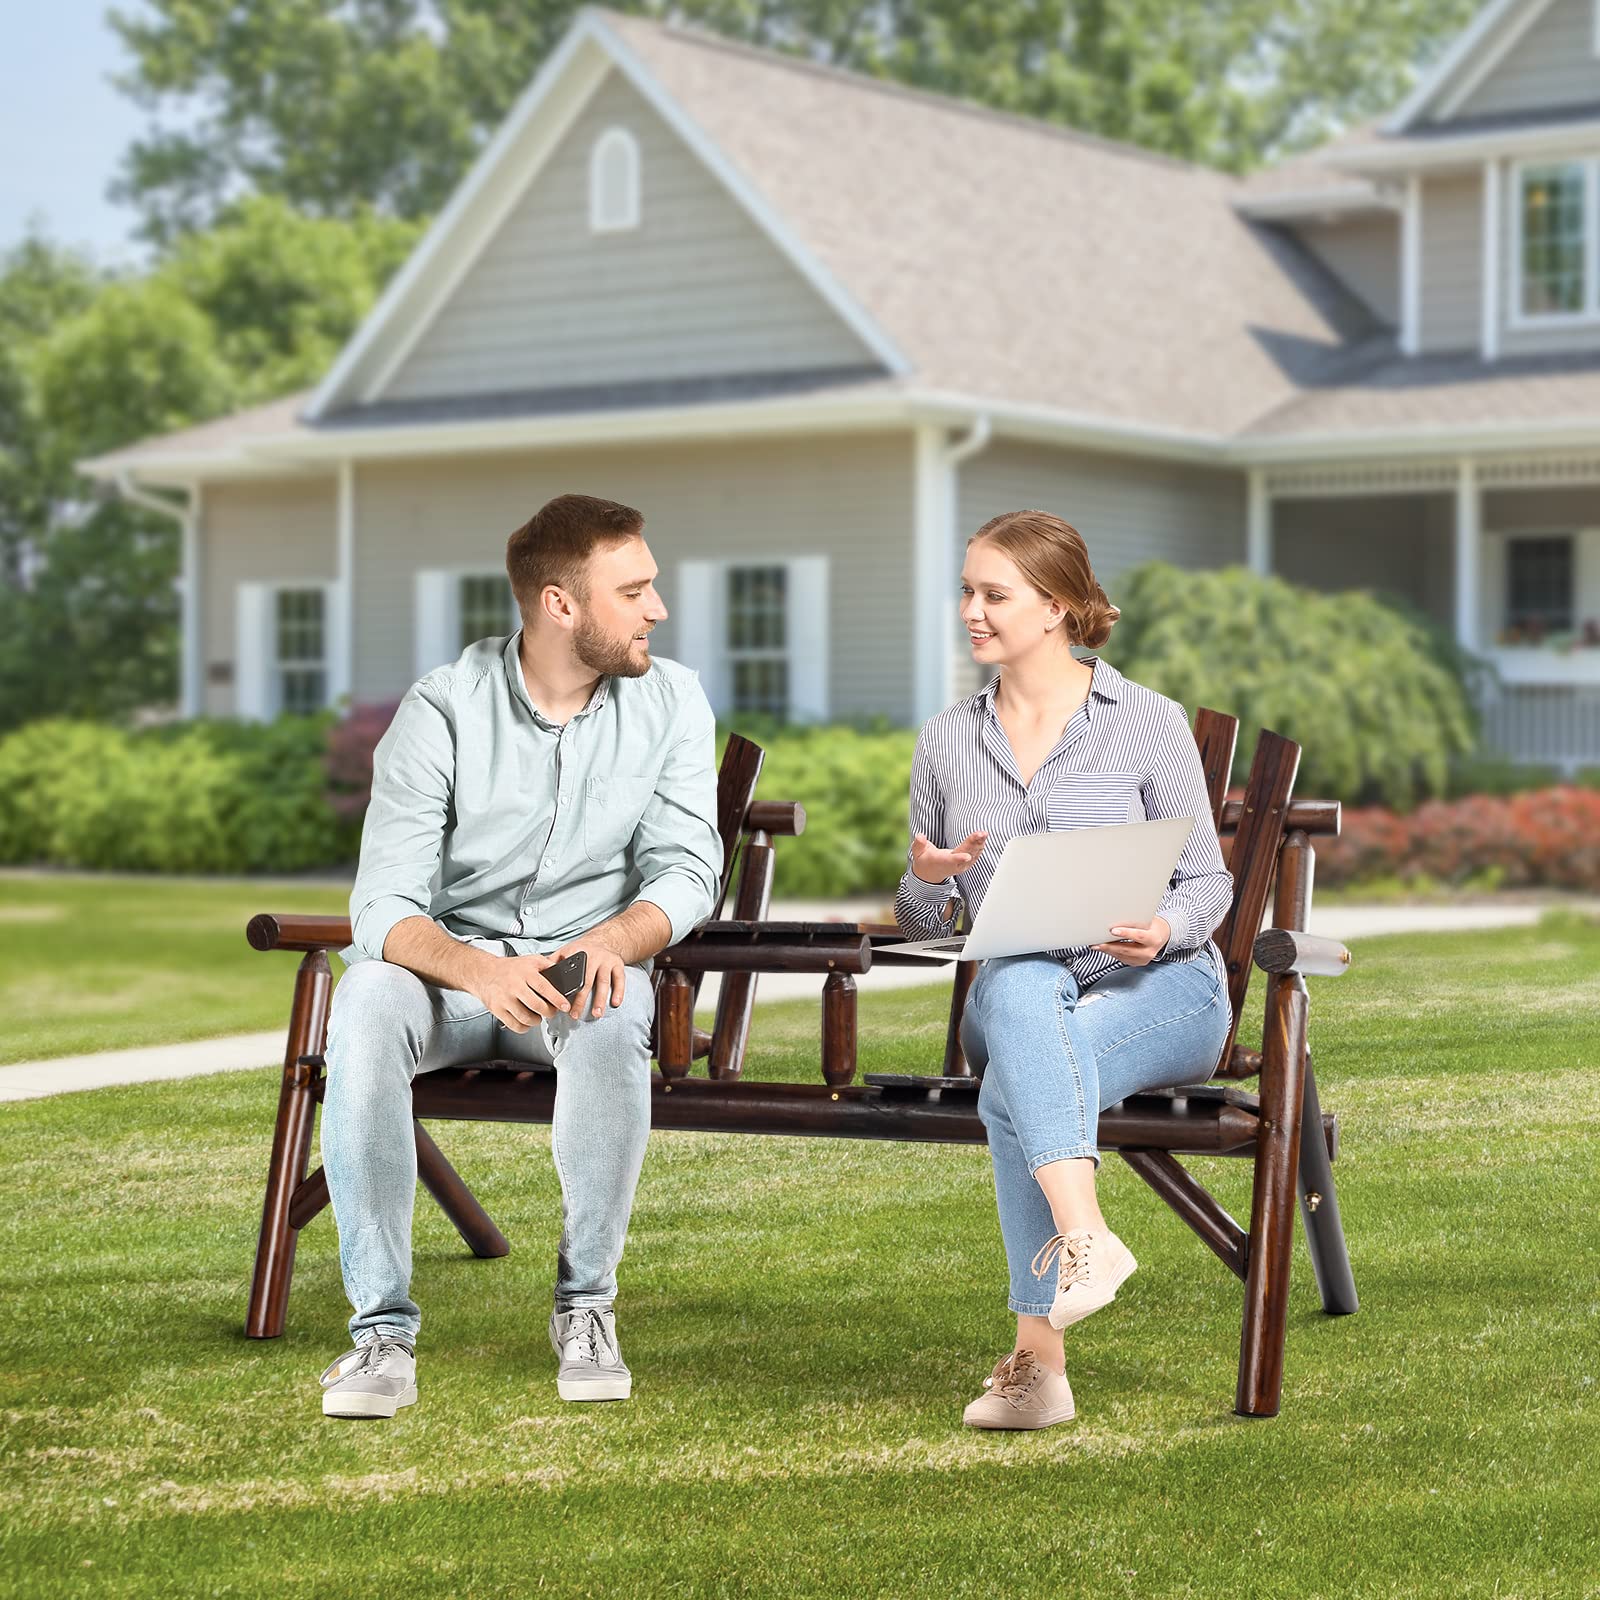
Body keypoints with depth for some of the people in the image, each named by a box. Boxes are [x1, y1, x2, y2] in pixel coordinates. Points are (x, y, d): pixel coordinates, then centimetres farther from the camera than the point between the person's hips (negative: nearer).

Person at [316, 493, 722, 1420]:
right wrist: (480, 971, -38)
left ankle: (587, 1305, -18)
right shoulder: (444, 710, -10)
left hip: (586, 967, 1)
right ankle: (383, 1328, -31)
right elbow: (384, 906, -16)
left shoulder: (671, 702, -1)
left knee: (610, 1022, -36)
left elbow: (687, 868, -5)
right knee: (368, 998, -35)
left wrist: (611, 941, -29)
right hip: (450, 961, -1)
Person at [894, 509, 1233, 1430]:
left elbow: (1208, 881, 3)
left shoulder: (1150, 723, 2)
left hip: (1159, 986, -3)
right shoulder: (946, 742, 13)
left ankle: (1039, 1353, -38)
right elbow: (921, 926, 16)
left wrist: (1163, 930, -20)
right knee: (1021, 983, -38)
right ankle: (1085, 1234, -51)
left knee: (1015, 1088, -36)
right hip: (1017, 996, 3)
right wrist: (927, 878, -8)